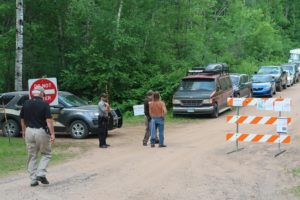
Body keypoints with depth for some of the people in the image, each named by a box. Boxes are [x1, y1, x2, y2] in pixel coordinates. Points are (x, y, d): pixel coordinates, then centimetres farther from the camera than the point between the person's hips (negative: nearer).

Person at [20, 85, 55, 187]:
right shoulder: (44, 104, -9)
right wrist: (52, 134, -15)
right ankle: (41, 174, -4)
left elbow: (22, 119, 12)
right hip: (41, 132, -4)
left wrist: (24, 131, 25)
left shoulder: (26, 104, 4)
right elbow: (48, 120, -15)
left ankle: (33, 179, 10)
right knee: (46, 154, 13)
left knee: (32, 156, 11)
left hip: (29, 131, 4)